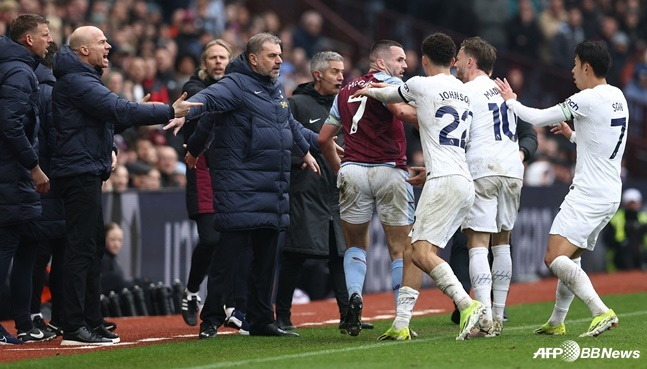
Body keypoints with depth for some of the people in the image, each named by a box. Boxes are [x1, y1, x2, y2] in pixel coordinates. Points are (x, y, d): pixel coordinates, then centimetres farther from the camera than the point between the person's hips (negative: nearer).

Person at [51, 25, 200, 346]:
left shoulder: (83, 79, 19)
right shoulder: (77, 82, -16)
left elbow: (108, 115, 26)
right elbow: (120, 111, -25)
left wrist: (109, 148, 8)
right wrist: (170, 112, -25)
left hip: (88, 172, 11)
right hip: (80, 172, -11)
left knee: (93, 246, 13)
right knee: (82, 247, -11)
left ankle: (91, 322, 18)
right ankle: (74, 327, -12)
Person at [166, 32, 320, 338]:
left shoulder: (276, 89, 19)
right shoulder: (236, 85, -9)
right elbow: (209, 98, -29)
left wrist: (306, 149, 51)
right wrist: (185, 113, -48)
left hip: (273, 192, 8)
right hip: (240, 186, -8)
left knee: (265, 258, 11)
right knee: (228, 253, -8)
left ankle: (262, 320, 19)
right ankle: (211, 320, -2)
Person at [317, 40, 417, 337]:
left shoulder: (346, 91, 18)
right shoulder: (389, 83, -1)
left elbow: (324, 138, 22)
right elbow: (402, 110, -24)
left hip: (352, 171, 4)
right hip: (390, 171, -4)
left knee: (355, 246, 18)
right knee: (400, 250, 4)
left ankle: (354, 294, -9)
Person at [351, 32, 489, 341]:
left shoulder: (420, 85, 0)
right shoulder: (464, 92, 20)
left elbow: (389, 96, 21)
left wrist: (369, 91, 41)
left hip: (444, 180, -8)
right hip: (465, 184, 8)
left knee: (423, 253, -16)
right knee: (413, 250, 11)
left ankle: (468, 306, -31)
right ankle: (401, 324, 7)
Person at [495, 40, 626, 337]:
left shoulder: (589, 99, -15)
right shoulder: (617, 97, 11)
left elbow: (537, 119, -9)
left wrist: (510, 100, 7)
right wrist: (572, 134, 26)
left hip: (588, 195, -9)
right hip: (611, 194, 9)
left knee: (554, 259, -14)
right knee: (570, 256, 21)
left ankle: (601, 312, -27)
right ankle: (556, 321, 26)